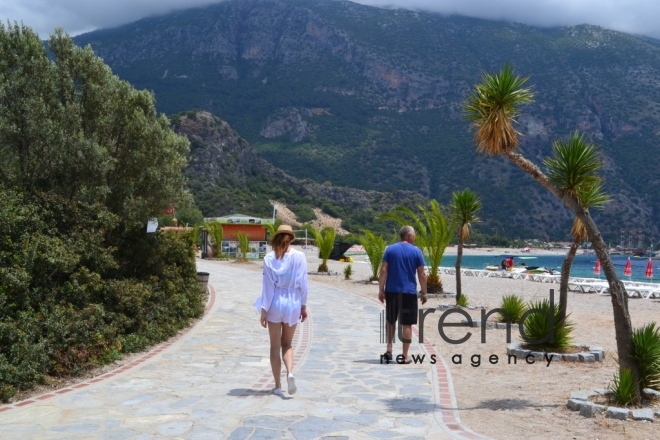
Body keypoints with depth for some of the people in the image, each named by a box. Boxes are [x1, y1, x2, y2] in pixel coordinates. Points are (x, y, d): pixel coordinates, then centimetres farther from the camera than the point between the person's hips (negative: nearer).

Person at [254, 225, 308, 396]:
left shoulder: (269, 258, -7)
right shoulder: (299, 257, -5)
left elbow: (267, 285, -7)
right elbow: (303, 284, -2)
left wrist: (264, 310, -3)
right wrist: (304, 306, 7)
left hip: (275, 303, -1)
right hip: (293, 303, 1)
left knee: (275, 346, 10)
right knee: (287, 344, 17)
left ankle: (278, 386, 14)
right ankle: (290, 372, -9)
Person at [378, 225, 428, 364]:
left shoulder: (390, 249, 3)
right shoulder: (416, 251, -1)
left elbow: (383, 271, -3)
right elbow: (422, 274, -2)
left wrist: (381, 290, 1)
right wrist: (424, 293, 6)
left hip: (391, 291, 2)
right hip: (409, 292, -2)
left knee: (390, 320, 18)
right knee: (407, 324, 4)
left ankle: (389, 349, 8)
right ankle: (405, 356, 6)